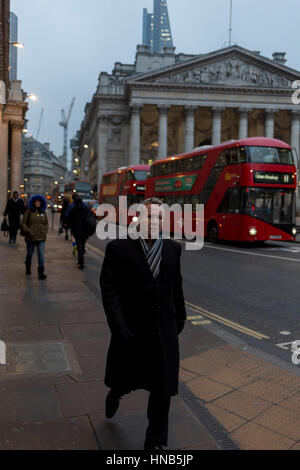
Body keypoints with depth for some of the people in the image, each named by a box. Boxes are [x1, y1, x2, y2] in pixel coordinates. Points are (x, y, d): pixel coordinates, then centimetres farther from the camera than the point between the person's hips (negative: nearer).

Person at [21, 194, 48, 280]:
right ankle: (28, 269, 38)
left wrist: (45, 231, 4)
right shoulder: (29, 211, -1)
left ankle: (41, 273, -7)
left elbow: (46, 223, 19)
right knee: (30, 254, 15)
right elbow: (23, 223, -1)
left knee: (41, 255, -9)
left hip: (41, 237, 1)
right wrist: (28, 231, -11)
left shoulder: (43, 212, 9)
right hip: (30, 237, -1)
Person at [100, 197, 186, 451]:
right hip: (132, 332, -2)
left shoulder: (173, 248, 1)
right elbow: (109, 291, -13)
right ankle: (115, 394, 56)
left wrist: (180, 316, 17)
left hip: (164, 334, 3)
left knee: (162, 391, 9)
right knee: (125, 381, 20)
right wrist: (120, 329, -18)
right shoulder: (118, 249, -12)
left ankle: (155, 441, 29)